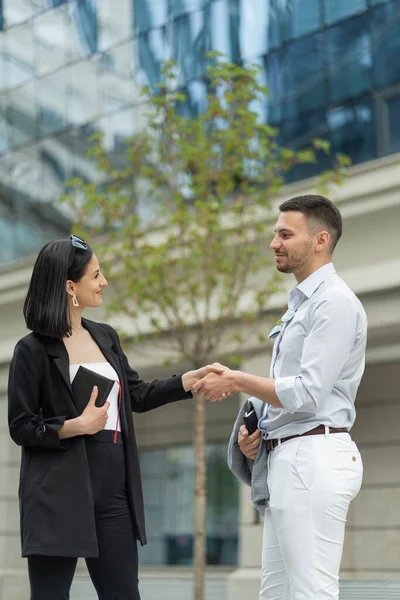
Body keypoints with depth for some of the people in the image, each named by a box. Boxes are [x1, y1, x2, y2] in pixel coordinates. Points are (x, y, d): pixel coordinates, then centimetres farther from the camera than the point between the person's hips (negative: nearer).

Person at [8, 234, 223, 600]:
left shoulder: (106, 337, 13)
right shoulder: (34, 350, -7)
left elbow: (136, 395, 17)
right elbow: (21, 428, -7)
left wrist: (189, 380, 7)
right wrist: (77, 426, -17)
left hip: (113, 490, 6)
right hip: (61, 495, -6)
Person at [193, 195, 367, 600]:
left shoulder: (334, 301, -11)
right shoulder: (300, 305, 21)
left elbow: (308, 393, -18)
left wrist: (236, 380, -8)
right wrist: (251, 429, 8)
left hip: (312, 459, -10)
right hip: (287, 458, 10)